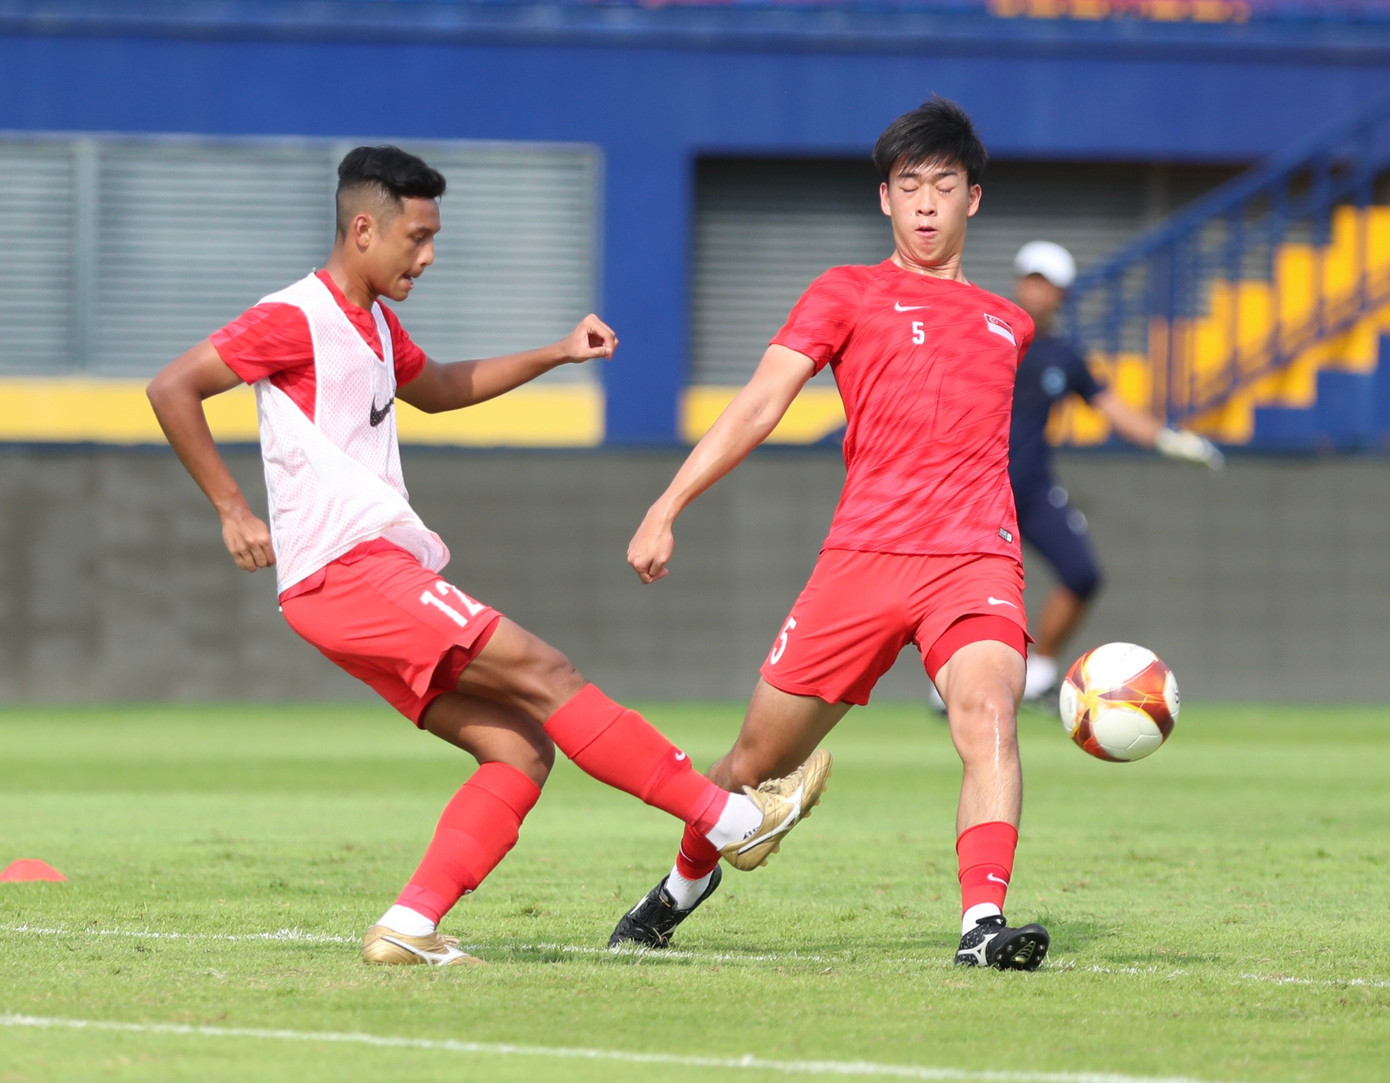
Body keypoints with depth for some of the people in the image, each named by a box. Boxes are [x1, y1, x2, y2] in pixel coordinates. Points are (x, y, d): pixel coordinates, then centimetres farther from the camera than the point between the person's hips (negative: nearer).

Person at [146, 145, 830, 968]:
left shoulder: (374, 322, 21)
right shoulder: (297, 320, -8)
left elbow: (439, 388, 40)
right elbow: (172, 389, -14)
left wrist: (555, 356, 29)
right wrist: (234, 511, -15)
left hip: (377, 576, 10)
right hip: (346, 569, -10)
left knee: (520, 752, 0)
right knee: (543, 673, -12)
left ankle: (409, 927, -8)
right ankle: (731, 818, -9)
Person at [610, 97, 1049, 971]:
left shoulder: (1009, 325, 20)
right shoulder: (849, 294, 9)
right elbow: (761, 405, -2)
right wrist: (668, 507, -10)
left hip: (975, 557, 1)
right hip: (863, 557, -1)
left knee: (988, 708, -29)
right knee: (762, 757, 6)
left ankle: (985, 925, -39)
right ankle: (686, 881, 36)